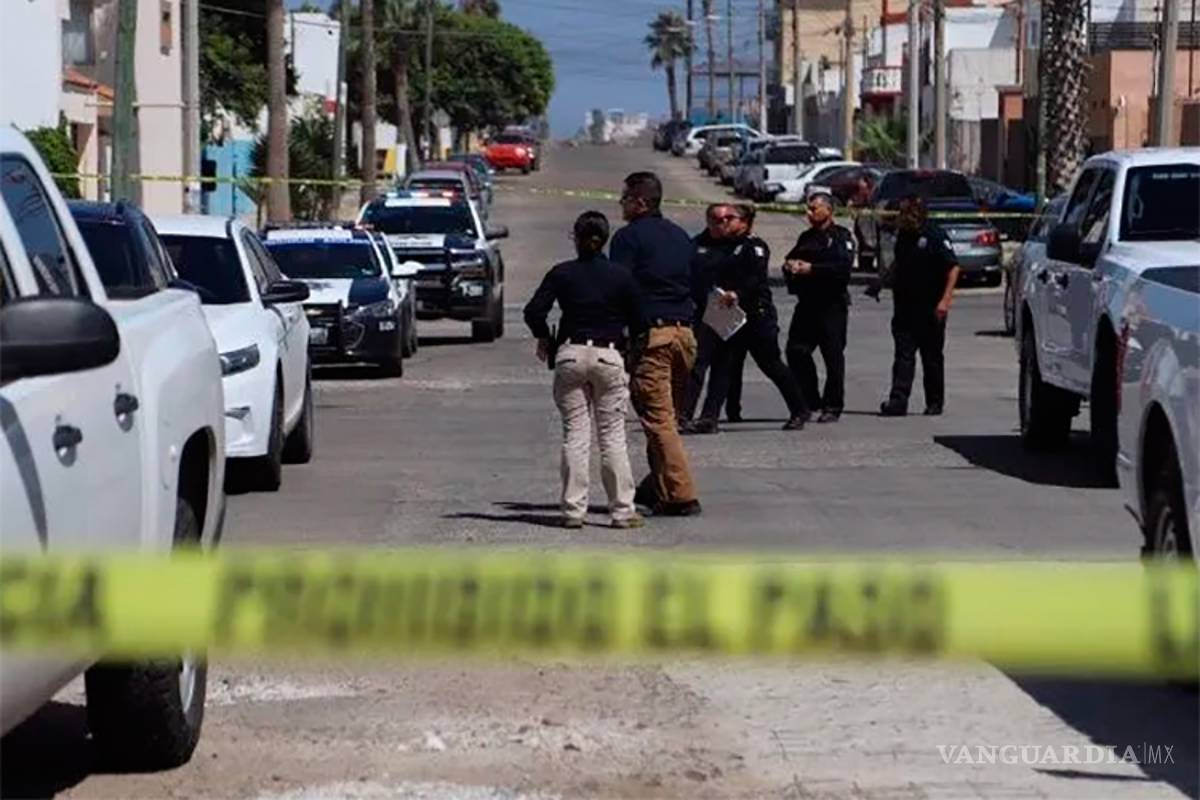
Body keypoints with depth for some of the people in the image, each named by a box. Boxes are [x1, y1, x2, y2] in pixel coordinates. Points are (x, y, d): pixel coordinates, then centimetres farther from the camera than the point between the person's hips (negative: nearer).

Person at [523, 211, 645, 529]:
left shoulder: (561, 273, 1)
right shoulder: (621, 276, 1)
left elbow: (534, 311, -5)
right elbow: (636, 321, 1)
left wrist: (544, 339, 12)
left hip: (570, 354, 1)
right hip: (609, 356, -1)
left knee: (574, 435, 4)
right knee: (613, 437, 2)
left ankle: (573, 509, 2)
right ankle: (622, 510, 1)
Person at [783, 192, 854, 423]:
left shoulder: (841, 237, -3)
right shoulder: (806, 237, 20)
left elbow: (843, 267, -16)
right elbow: (791, 260, 21)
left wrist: (811, 269, -18)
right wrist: (790, 265, -3)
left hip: (832, 303, -6)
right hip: (807, 303, 6)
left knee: (833, 356, -3)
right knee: (796, 351, -2)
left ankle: (832, 407, 2)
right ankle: (809, 399, 10)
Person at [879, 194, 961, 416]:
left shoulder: (935, 236, -10)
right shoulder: (903, 235, 11)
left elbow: (953, 268, -13)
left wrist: (945, 300, -20)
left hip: (930, 309, -5)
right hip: (905, 308, 5)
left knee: (932, 357, 6)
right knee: (903, 354, -5)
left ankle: (934, 402, 16)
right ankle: (898, 400, -13)